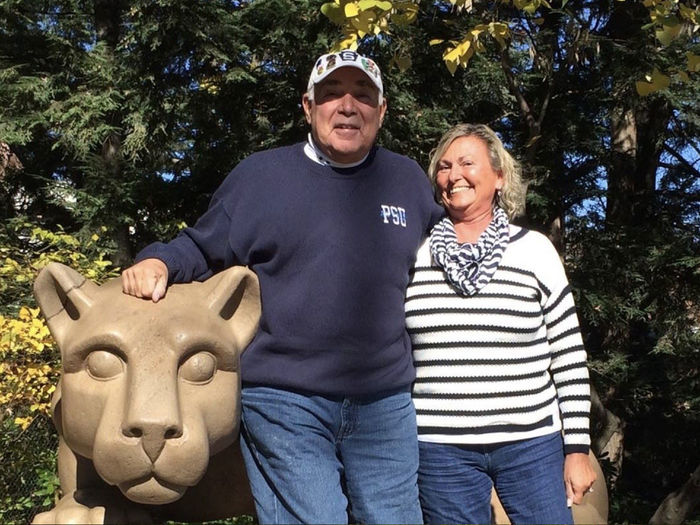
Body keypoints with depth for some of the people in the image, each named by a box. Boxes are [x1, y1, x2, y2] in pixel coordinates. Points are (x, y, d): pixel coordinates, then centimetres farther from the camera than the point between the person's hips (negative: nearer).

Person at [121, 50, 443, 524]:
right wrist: (158, 262, -10)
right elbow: (201, 249, 8)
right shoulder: (260, 175, 2)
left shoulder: (409, 179, 11)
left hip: (386, 407, 4)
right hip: (285, 405, -3)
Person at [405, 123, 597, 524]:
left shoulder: (535, 250, 0)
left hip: (532, 445, 0)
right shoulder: (412, 254, 2)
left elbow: (569, 356, 2)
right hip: (440, 448, 1)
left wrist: (578, 448, 1)